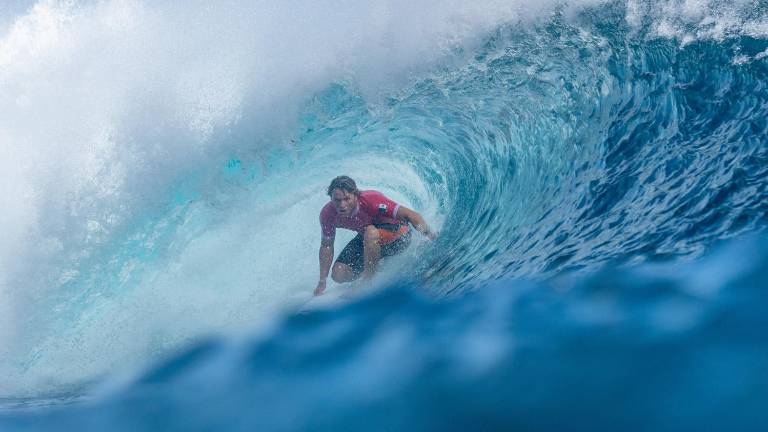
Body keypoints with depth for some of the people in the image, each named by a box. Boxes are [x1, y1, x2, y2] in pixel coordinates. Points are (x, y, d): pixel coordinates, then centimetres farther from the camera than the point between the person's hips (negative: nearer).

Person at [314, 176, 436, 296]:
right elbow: (326, 245, -5)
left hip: (398, 233, -6)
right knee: (338, 275, -8)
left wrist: (429, 234, -39)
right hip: (366, 240, 6)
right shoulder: (328, 214, -19)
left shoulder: (370, 200, -33)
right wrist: (322, 281, -3)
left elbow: (411, 215, -32)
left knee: (371, 232, -38)